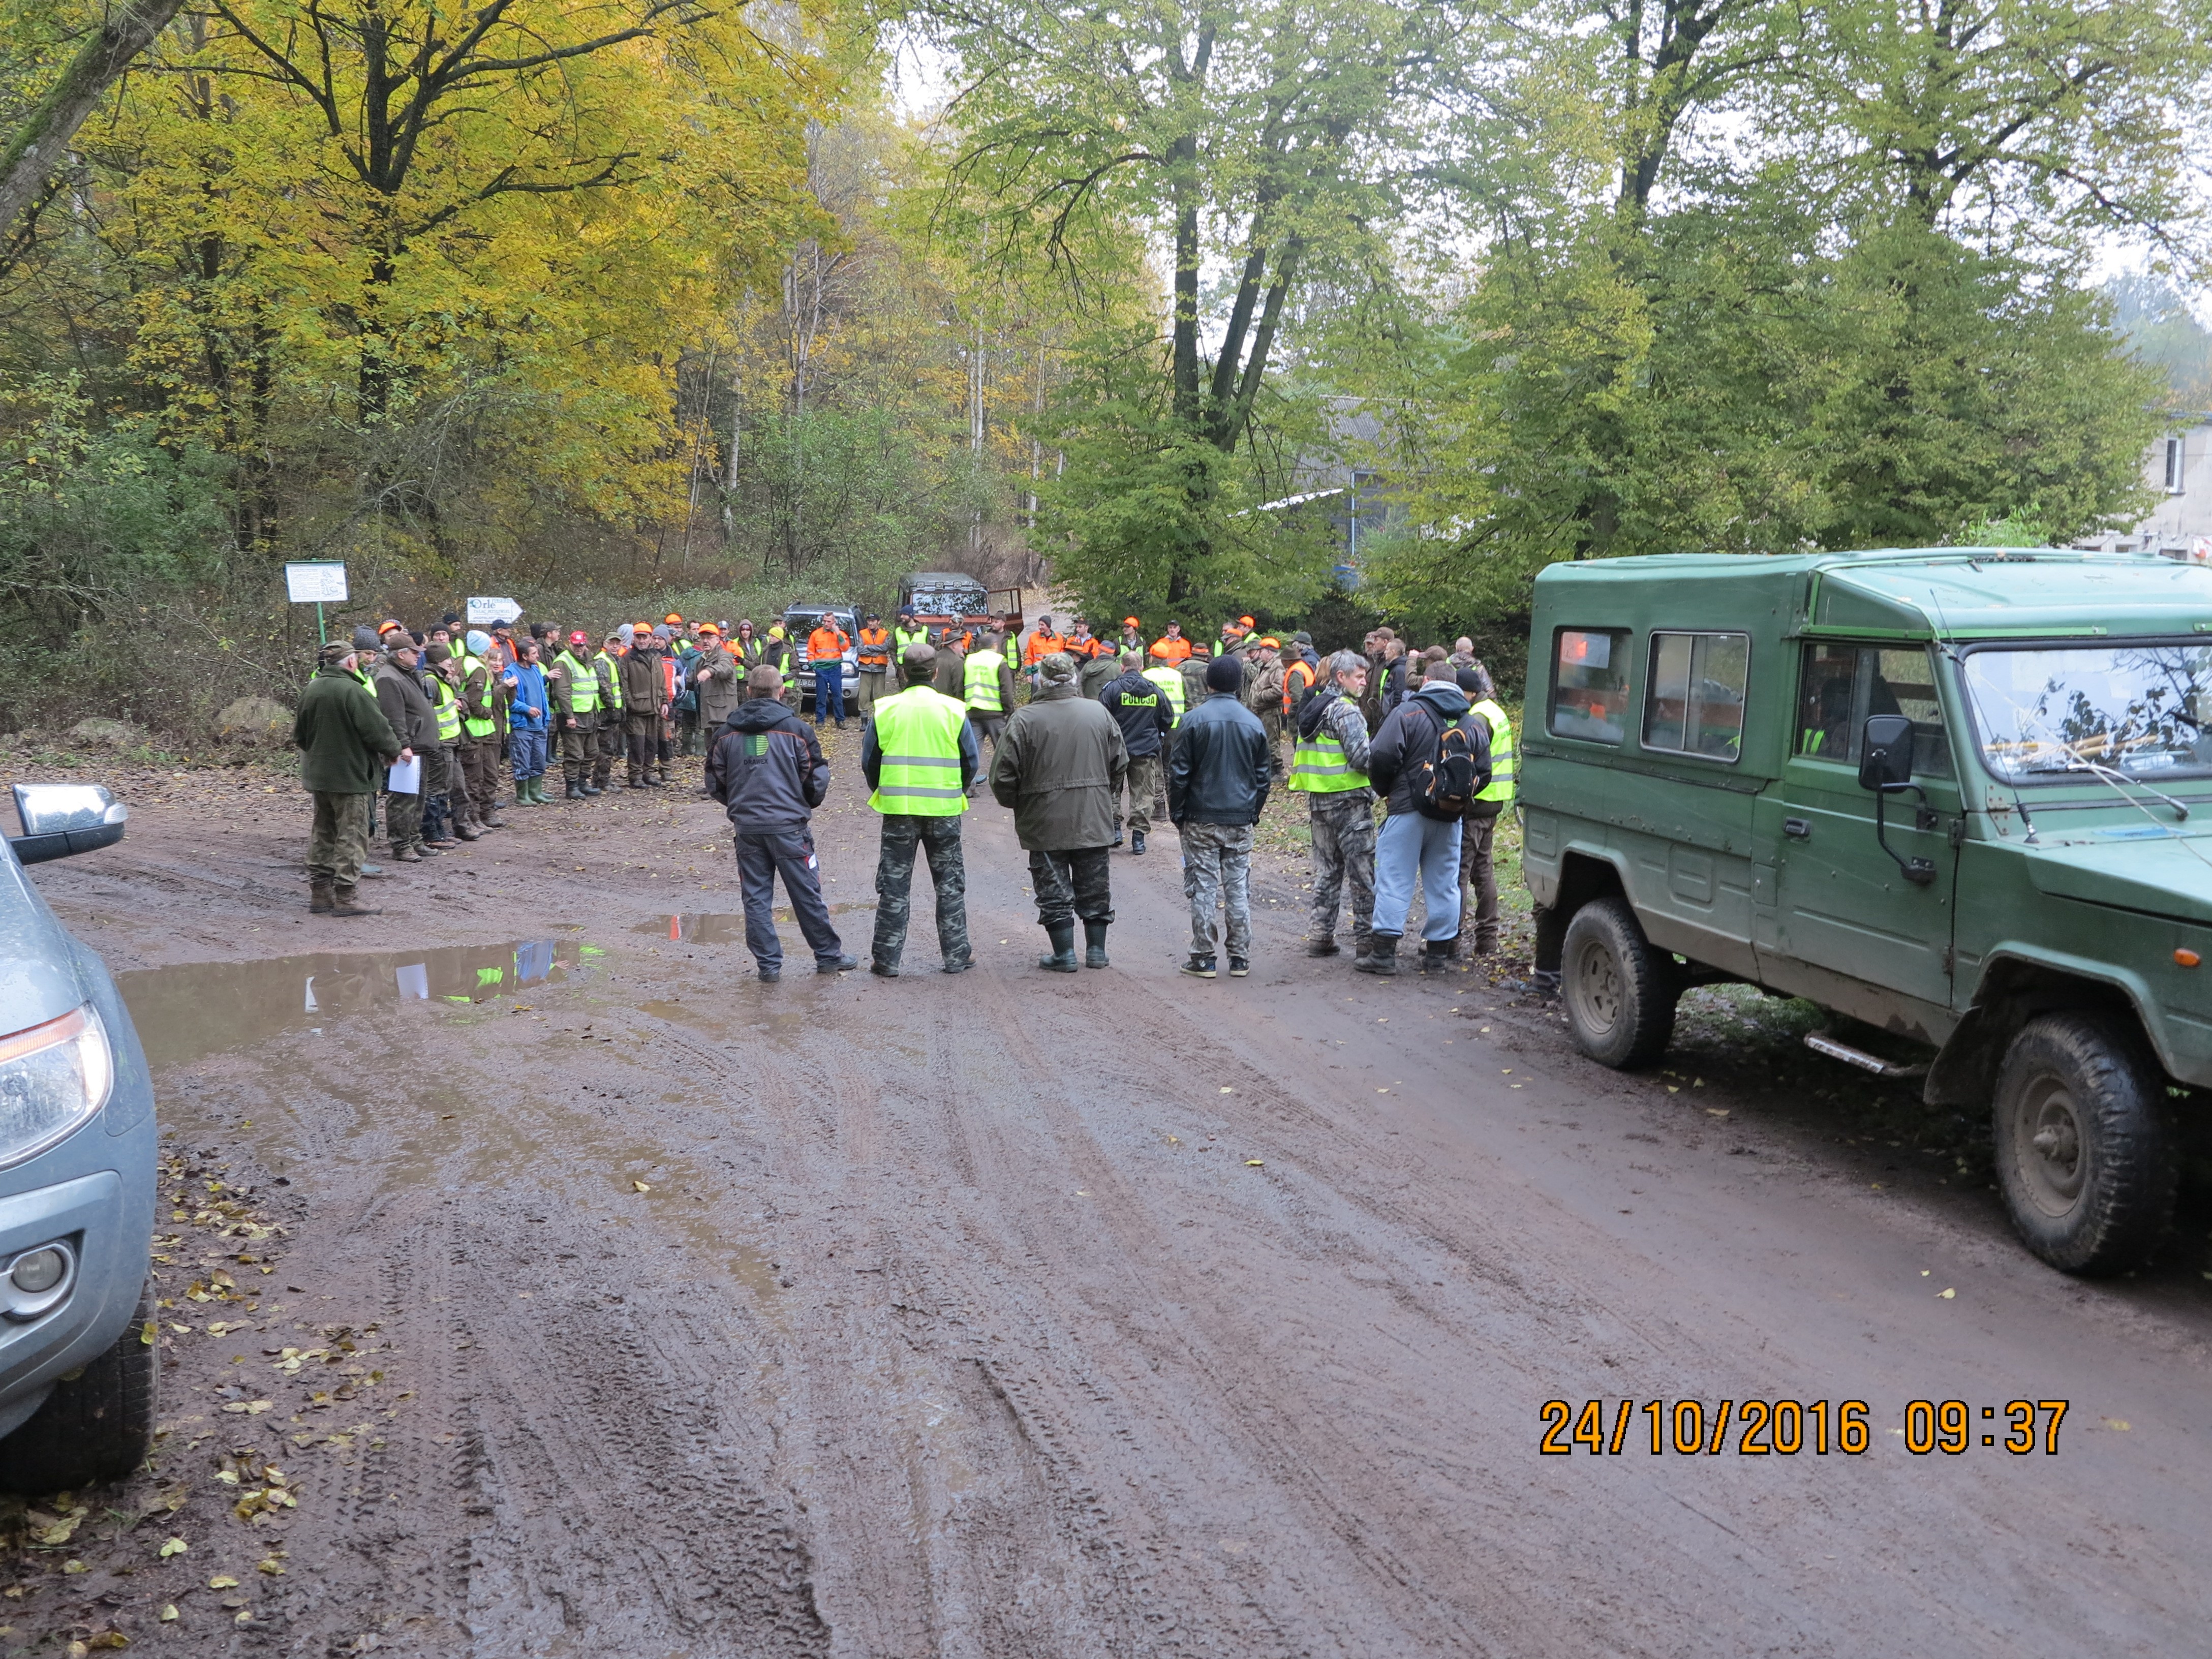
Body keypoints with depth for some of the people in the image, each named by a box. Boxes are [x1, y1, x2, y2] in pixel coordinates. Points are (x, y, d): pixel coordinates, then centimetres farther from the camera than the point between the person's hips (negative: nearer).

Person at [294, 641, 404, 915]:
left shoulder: (311, 690, 6)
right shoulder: (353, 691, -18)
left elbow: (299, 736, 14)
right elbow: (377, 728, -18)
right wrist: (395, 750, 0)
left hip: (317, 775, 8)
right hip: (351, 776, -8)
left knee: (322, 834, 15)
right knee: (351, 836, -2)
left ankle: (319, 894, 20)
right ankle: (346, 897, -2)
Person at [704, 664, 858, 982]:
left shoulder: (727, 732, 5)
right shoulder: (794, 728, -4)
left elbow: (715, 782, 10)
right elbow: (817, 777, -3)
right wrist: (807, 805, 17)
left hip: (746, 826, 2)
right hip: (789, 824, -2)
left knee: (756, 898, 9)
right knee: (806, 894, 7)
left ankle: (768, 964, 9)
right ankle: (828, 956, 17)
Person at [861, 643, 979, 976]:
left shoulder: (884, 710, -4)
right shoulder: (954, 710, -4)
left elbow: (868, 761, 4)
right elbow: (973, 761, 1)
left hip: (897, 810, 0)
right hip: (944, 811, 0)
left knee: (894, 886, 8)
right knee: (950, 884, 13)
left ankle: (887, 960, 11)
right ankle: (956, 956, 17)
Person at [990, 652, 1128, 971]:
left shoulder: (1025, 719, -12)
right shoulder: (1099, 713, 1)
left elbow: (1003, 774, -10)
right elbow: (1121, 763, 9)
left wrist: (1014, 803, 9)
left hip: (1046, 823, -3)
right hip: (1094, 820, 4)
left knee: (1054, 891, 6)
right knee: (1094, 887, 15)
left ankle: (1065, 954, 8)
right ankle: (1096, 951, 20)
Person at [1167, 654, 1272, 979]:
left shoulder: (1194, 720, -7)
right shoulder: (1253, 723, 4)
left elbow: (1178, 772, -6)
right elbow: (1263, 776, 9)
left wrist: (1176, 813, 2)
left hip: (1201, 819, -3)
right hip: (1240, 821, 3)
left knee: (1203, 888, 2)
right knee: (1238, 888, 7)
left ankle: (1202, 958, 4)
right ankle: (1240, 958, 10)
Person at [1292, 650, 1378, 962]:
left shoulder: (1313, 707, 14)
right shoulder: (1346, 710, -14)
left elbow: (1306, 753, 19)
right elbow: (1361, 757, -20)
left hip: (1318, 799, 9)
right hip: (1348, 799, -9)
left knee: (1327, 869, 15)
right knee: (1363, 873, -3)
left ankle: (1320, 936, 17)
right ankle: (1365, 942, -3)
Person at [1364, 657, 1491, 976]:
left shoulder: (1408, 712, -5)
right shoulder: (1473, 724, 11)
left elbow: (1382, 757, -14)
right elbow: (1483, 774, 13)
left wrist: (1385, 791, 2)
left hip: (1407, 810, -4)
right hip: (1450, 817, 4)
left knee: (1394, 880, -1)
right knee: (1444, 884, 11)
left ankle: (1384, 952, -3)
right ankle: (1437, 952, 13)